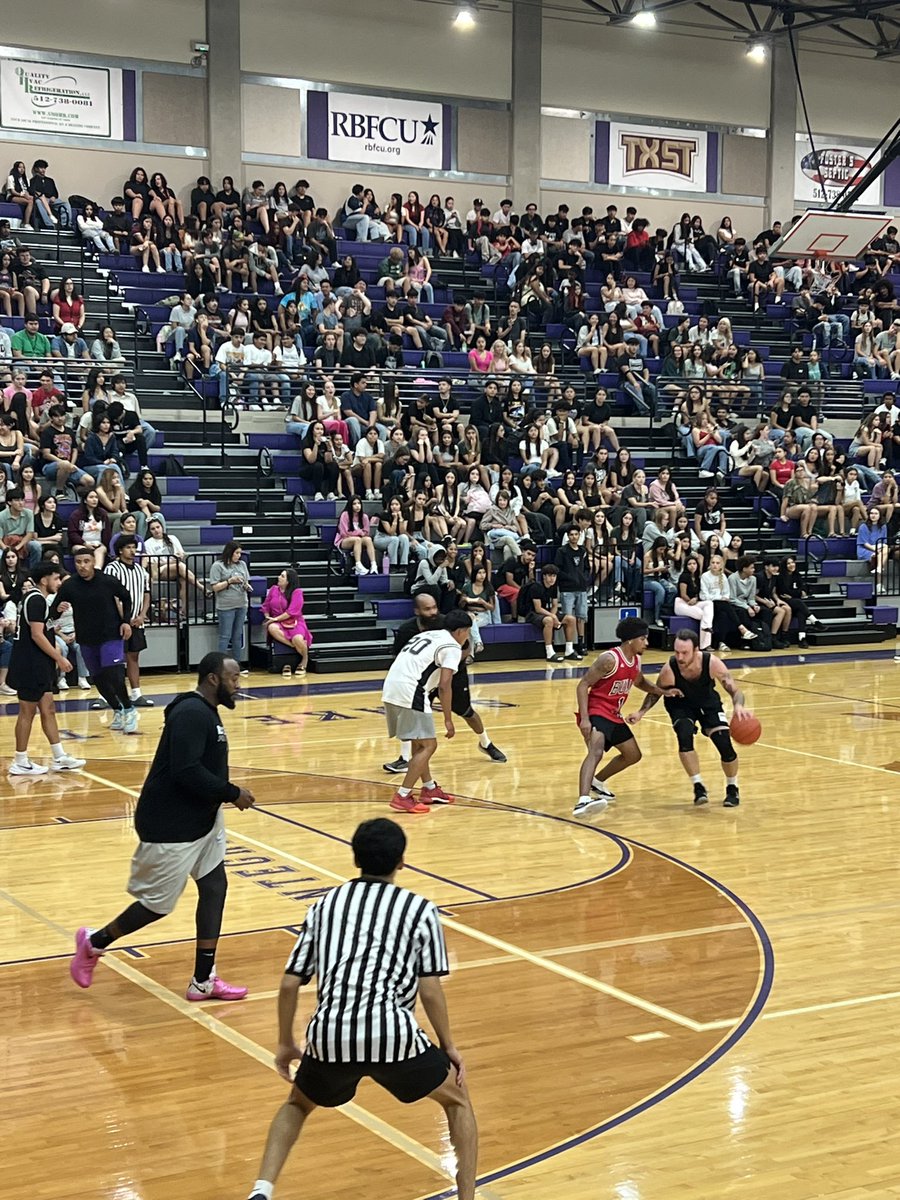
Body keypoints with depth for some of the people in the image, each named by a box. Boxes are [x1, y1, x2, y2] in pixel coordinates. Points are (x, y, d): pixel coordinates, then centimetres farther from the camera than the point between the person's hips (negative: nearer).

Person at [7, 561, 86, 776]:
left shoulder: (39, 599, 16)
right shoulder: (36, 600, -15)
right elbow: (36, 635, -21)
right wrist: (59, 658, -15)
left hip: (39, 666, 10)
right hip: (30, 665, -10)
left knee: (48, 709, 11)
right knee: (28, 711, -3)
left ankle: (59, 758, 15)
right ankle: (20, 762, 4)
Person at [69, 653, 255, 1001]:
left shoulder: (205, 712, 9)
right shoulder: (191, 713, -22)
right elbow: (187, 771, -31)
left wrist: (225, 795, 5)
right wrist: (233, 794, -21)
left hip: (201, 820, 10)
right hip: (171, 827, -10)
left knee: (214, 887, 6)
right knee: (158, 904, 3)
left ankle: (203, 981, 13)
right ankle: (94, 942, 26)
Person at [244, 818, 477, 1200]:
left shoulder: (326, 904, 18)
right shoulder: (420, 910, 10)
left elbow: (289, 984, 16)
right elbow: (429, 990, 4)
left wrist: (286, 1044, 27)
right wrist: (449, 1047, 17)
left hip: (329, 1038, 3)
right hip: (393, 1037, -2)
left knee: (297, 1104, 33)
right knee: (457, 1099, 25)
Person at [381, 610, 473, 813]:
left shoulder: (428, 635, 25)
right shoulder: (452, 646, 0)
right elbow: (444, 685, -9)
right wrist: (448, 720, -4)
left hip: (390, 689, 9)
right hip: (409, 692, -9)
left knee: (418, 742, 22)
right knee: (428, 745, -2)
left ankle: (429, 789, 31)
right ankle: (402, 797, -8)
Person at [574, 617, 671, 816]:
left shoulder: (636, 660, 5)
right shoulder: (610, 659, -21)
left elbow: (640, 682, 27)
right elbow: (582, 685, -20)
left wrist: (662, 691, 9)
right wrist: (584, 719, -28)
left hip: (614, 715, 9)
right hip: (596, 712, -9)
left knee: (633, 755, 21)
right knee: (596, 750, -33)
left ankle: (597, 782, 40)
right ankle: (583, 800, -49)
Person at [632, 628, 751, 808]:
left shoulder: (712, 663, -33)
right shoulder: (669, 669, -33)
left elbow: (734, 690, -29)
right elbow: (656, 692, -12)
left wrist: (738, 705, -51)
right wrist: (641, 712, -25)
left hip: (708, 702, 1)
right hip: (680, 704, 0)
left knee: (725, 744, -10)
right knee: (685, 736, -27)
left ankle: (732, 788, 17)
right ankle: (698, 786, -9)